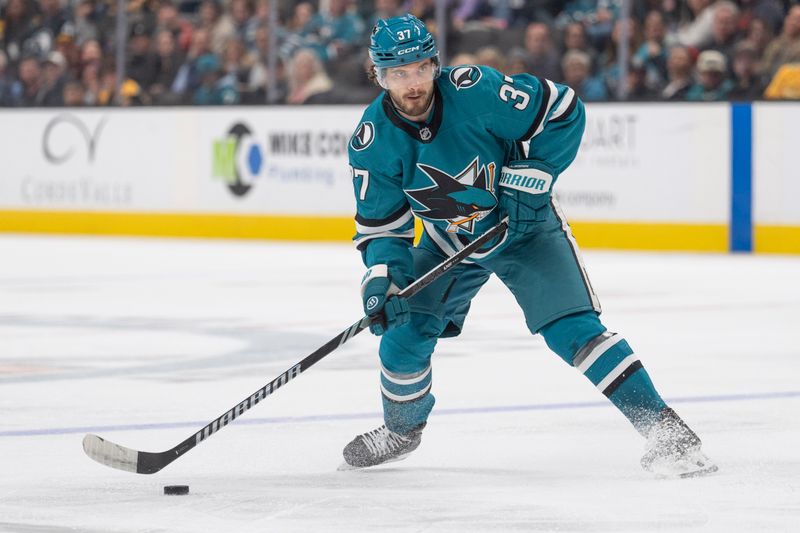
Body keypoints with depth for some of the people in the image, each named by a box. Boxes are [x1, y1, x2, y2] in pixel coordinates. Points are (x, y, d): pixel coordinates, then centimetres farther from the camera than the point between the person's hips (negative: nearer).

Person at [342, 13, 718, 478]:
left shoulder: (475, 91, -29)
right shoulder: (372, 141, -17)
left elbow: (563, 111, -20)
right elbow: (381, 224, -7)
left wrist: (528, 180, -22)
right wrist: (381, 280, -23)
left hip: (525, 227, -4)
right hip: (448, 243, 4)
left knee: (572, 328, -18)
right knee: (403, 335, -4)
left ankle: (663, 428, -18)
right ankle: (402, 429, 27)